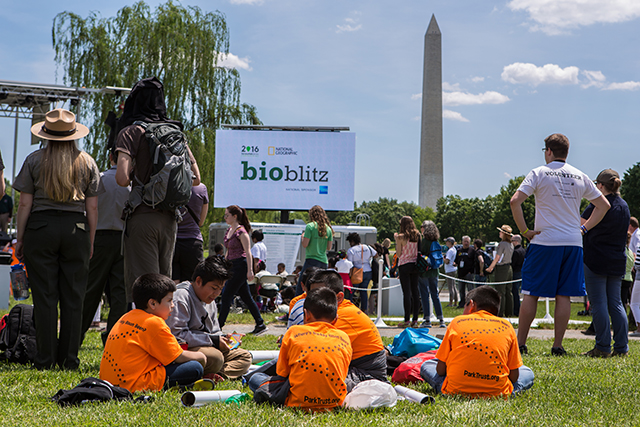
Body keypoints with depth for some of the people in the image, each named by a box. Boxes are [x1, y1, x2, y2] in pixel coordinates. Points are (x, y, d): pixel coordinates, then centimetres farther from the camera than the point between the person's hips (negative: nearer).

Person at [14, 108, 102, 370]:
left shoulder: (34, 160, 1)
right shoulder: (87, 162, 6)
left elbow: (25, 203, -1)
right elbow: (92, 207, 4)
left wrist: (20, 239, 6)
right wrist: (90, 242, 12)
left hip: (40, 228, -1)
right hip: (76, 230, 1)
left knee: (44, 296, 2)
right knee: (73, 298, 6)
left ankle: (46, 359, 3)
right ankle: (69, 360, 7)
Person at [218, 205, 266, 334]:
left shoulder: (241, 232, -13)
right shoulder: (229, 230, 13)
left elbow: (248, 252, -16)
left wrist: (250, 270, -20)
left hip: (240, 266, -9)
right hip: (232, 266, 9)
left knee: (227, 296, -8)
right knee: (246, 297, 10)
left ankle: (219, 326, -5)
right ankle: (260, 324, 16)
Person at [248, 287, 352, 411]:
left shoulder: (294, 332, 4)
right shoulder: (344, 337, 10)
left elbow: (282, 373, 8)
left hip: (300, 402, -3)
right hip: (335, 402, 3)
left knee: (255, 378, 16)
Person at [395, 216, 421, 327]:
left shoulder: (401, 237, -10)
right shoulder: (417, 236, 4)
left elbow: (398, 254, -8)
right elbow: (419, 251, 9)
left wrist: (396, 240, 1)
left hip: (404, 265, -5)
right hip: (415, 265, 5)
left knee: (407, 293, -4)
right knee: (415, 292, 7)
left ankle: (407, 320, -4)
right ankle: (415, 320, 7)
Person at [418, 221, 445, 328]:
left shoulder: (423, 241, -13)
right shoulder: (436, 242, 6)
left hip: (424, 271, -6)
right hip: (434, 271, 6)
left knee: (424, 295, 0)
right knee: (435, 294, 11)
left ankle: (427, 320, -1)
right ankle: (441, 320, 8)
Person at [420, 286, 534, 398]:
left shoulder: (457, 322, 9)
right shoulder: (506, 326, 10)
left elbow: (440, 370, 7)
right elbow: (514, 376, 8)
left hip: (457, 390, 0)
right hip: (496, 392, 0)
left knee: (426, 366, 27)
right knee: (528, 373, 28)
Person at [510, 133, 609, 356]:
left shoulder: (539, 173, -2)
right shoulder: (580, 177, 10)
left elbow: (515, 201, -13)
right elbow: (603, 205, 15)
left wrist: (524, 230, -6)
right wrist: (585, 227, 14)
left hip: (544, 242, -3)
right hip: (573, 243, 3)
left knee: (531, 293, 2)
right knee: (564, 296, 5)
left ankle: (520, 343, 4)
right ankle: (558, 345, 4)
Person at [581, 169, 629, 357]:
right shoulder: (624, 206, 12)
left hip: (596, 260, -7)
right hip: (617, 261, 7)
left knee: (599, 304, -4)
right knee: (615, 303, 10)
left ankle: (603, 347, -6)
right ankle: (621, 347, 7)